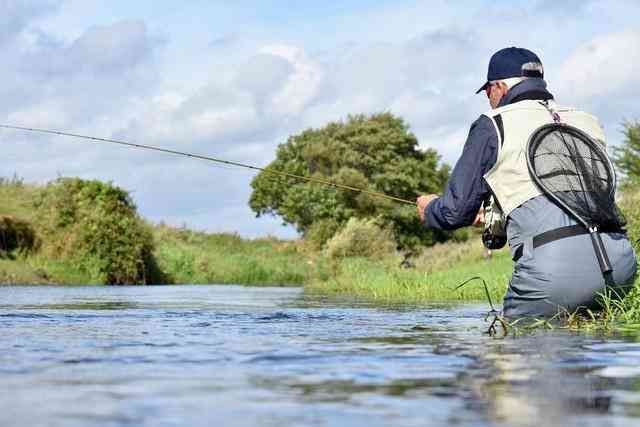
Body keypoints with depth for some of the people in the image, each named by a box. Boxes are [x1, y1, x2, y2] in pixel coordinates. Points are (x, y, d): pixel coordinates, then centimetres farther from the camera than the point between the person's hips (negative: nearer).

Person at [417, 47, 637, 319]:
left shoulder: (492, 126, 8)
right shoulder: (586, 121, 24)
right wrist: (494, 211, 47)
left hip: (553, 269, -5)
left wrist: (429, 209, 36)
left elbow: (457, 211, 10)